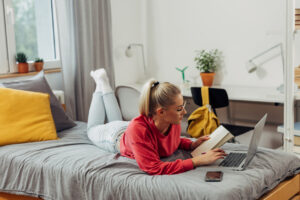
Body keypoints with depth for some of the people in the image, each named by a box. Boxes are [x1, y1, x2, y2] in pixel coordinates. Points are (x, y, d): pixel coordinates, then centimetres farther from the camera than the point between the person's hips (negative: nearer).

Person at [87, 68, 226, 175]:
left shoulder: (174, 123, -33)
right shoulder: (138, 129, -53)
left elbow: (173, 140, -8)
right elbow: (154, 169, -56)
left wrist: (192, 145, -28)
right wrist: (198, 161, -59)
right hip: (115, 137, -4)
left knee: (116, 121, 40)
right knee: (93, 129, 32)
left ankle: (105, 84, 50)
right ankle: (100, 84, 40)